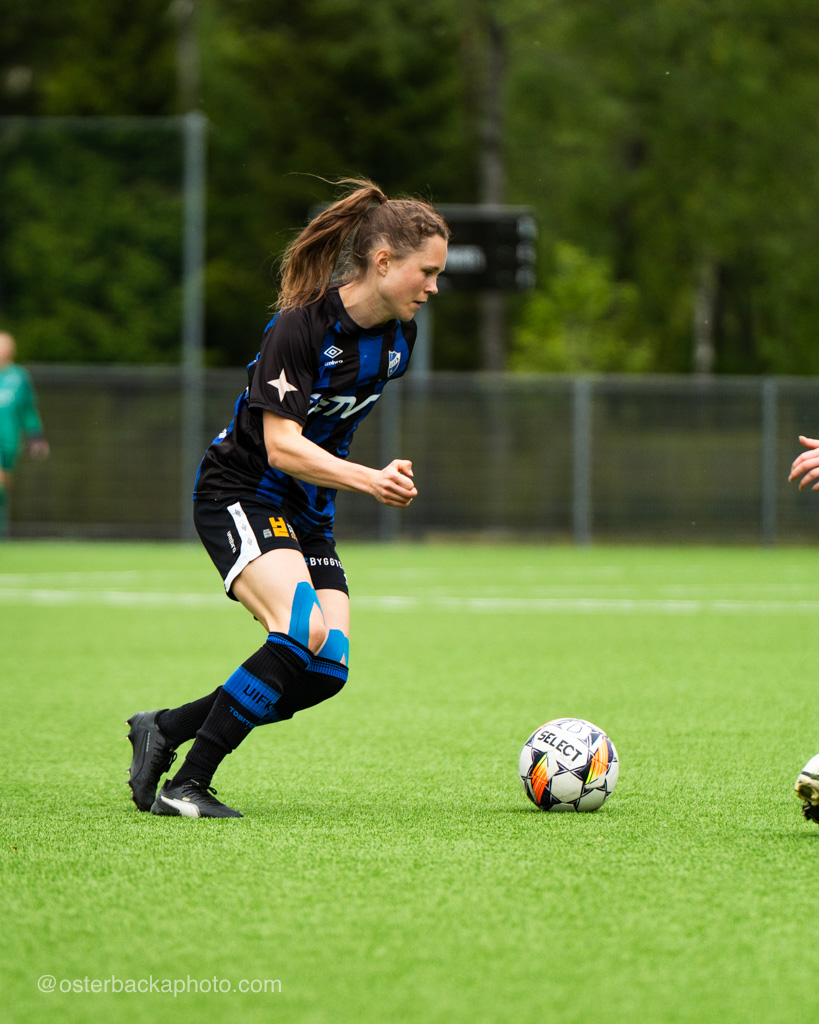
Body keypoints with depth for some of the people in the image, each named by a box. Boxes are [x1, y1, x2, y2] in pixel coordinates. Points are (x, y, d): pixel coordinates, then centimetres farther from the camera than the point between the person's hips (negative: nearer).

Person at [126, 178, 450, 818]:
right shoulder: (301, 325, -21)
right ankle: (186, 785, -21)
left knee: (329, 668, -8)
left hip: (308, 510, 8)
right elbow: (281, 446, -26)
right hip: (239, 495, -8)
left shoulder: (398, 337, 2)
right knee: (305, 633, -30)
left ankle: (163, 729, 8)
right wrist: (369, 480, -37)